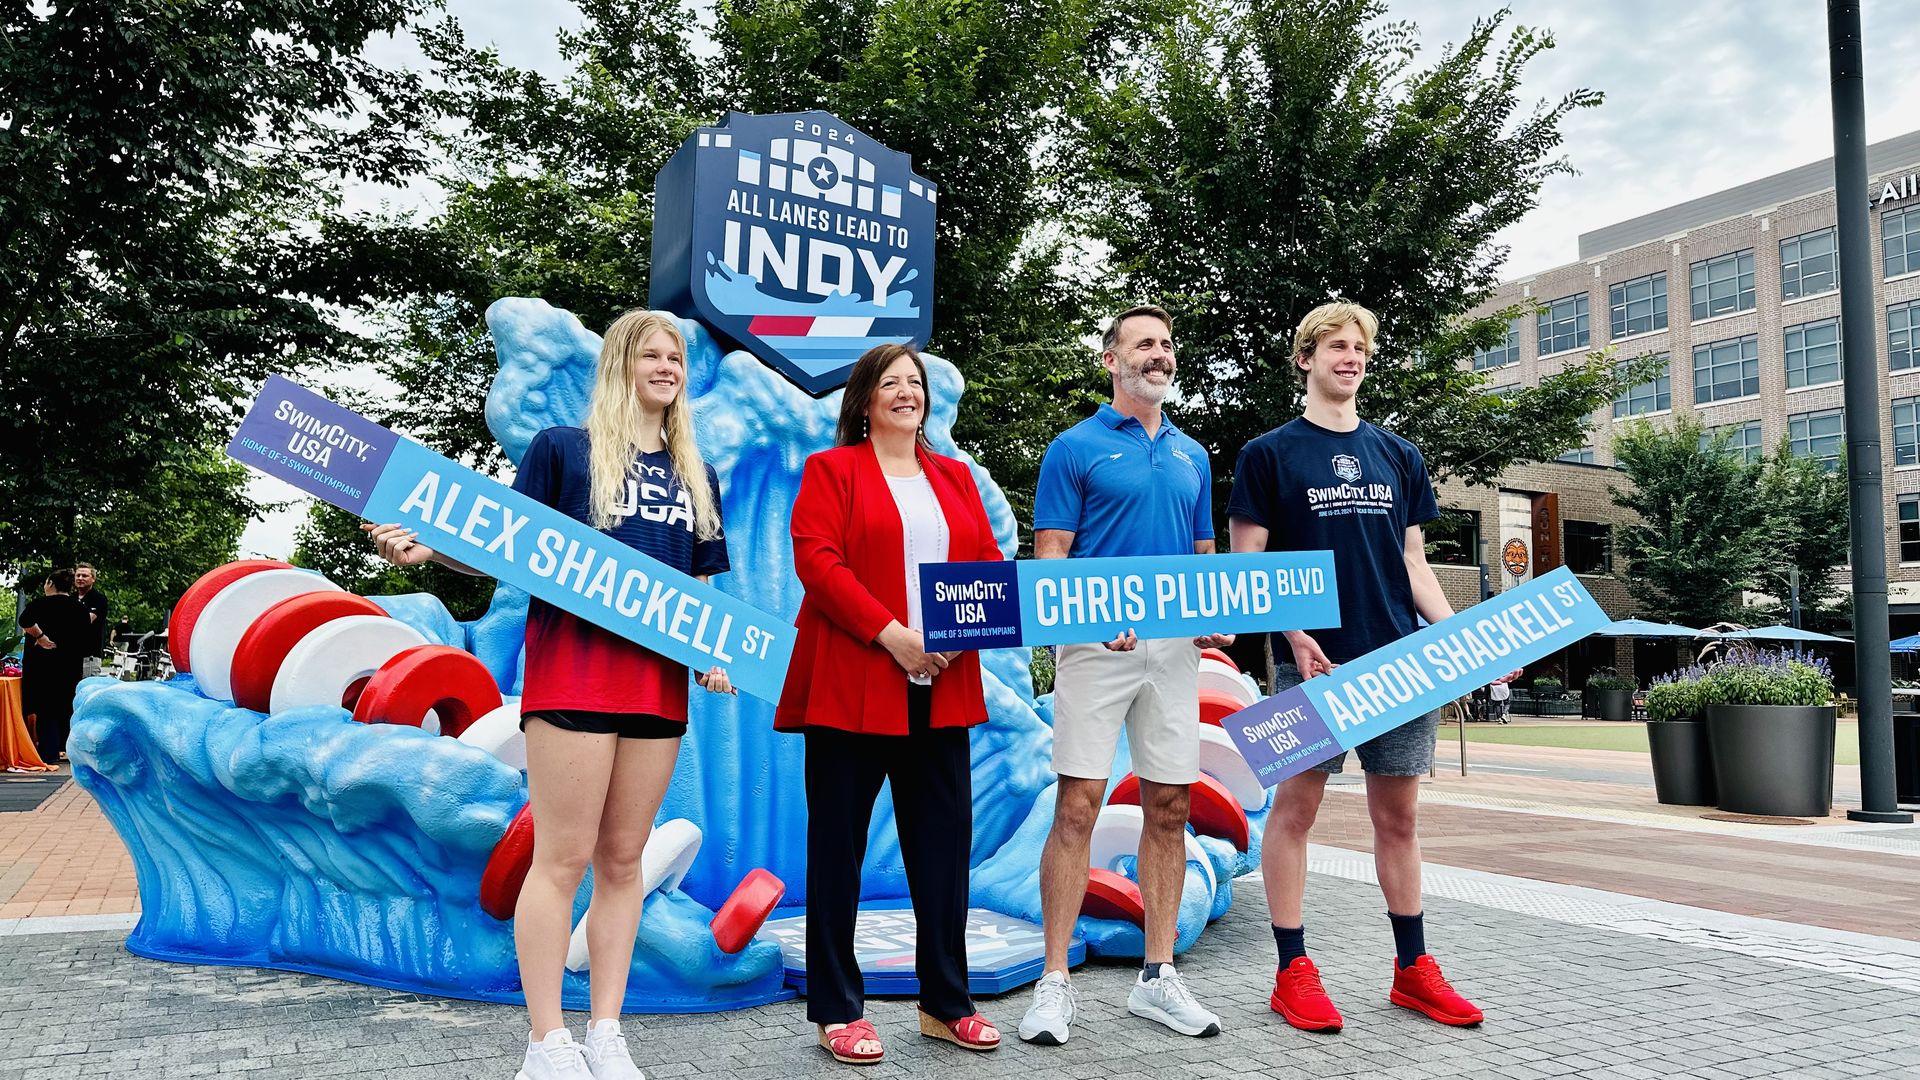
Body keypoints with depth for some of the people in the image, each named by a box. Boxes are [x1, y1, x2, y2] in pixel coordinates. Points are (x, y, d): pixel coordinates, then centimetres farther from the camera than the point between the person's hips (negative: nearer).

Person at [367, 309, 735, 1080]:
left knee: (623, 858, 9)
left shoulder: (697, 478, 17)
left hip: (660, 677, 5)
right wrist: (430, 548, -14)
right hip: (573, 665, -4)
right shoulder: (561, 448, 4)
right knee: (563, 857, -3)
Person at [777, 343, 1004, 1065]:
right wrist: (891, 635, -18)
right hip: (850, 684, -4)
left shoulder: (954, 477, 19)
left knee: (944, 839, 7)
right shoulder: (830, 470, 4)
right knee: (838, 844, 3)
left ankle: (945, 1004, 20)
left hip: (941, 688, 5)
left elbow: (988, 564, 14)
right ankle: (837, 1011, 14)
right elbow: (818, 561, -9)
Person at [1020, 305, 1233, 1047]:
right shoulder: (1076, 447, 1)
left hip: (1176, 648, 5)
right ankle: (1055, 981, 4)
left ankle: (1157, 977, 18)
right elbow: (1049, 557, -4)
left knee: (1168, 809, 7)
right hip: (1098, 645, -5)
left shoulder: (1191, 455, 17)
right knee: (1078, 805, -5)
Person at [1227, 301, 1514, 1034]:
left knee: (1398, 814, 10)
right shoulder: (1269, 454, 2)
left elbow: (1412, 562, 16)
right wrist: (1293, 635, -16)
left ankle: (1413, 968, 22)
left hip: (1399, 657, 4)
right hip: (1313, 659, -4)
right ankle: (1293, 972, 11)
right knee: (1296, 806, 0)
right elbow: (1247, 564, -2)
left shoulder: (1399, 456, 15)